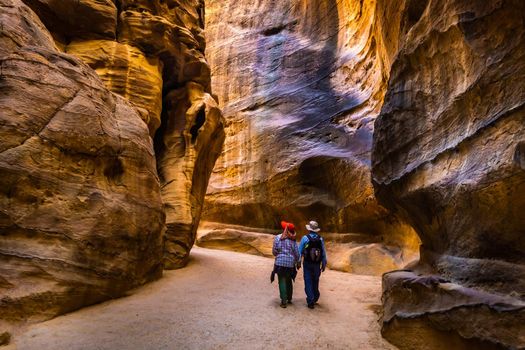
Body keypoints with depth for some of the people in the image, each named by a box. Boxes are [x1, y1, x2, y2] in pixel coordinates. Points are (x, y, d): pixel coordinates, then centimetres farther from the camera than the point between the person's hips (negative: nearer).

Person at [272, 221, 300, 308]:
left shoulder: (278, 238, -4)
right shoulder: (293, 240, -1)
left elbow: (274, 251, -2)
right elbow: (297, 253, 2)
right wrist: (298, 262, 17)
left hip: (280, 262, -2)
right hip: (290, 263, 2)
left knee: (282, 281, 2)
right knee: (289, 281, 18)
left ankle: (284, 301, -2)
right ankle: (289, 299, 29)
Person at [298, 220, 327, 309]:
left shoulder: (305, 238, -10)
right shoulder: (320, 239, -2)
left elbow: (299, 252, -6)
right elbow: (324, 253, 2)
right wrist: (324, 264, 11)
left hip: (307, 264, -3)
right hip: (317, 264, 3)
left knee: (308, 282, 4)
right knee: (315, 282, 19)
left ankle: (310, 301, 2)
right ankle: (315, 298, 32)